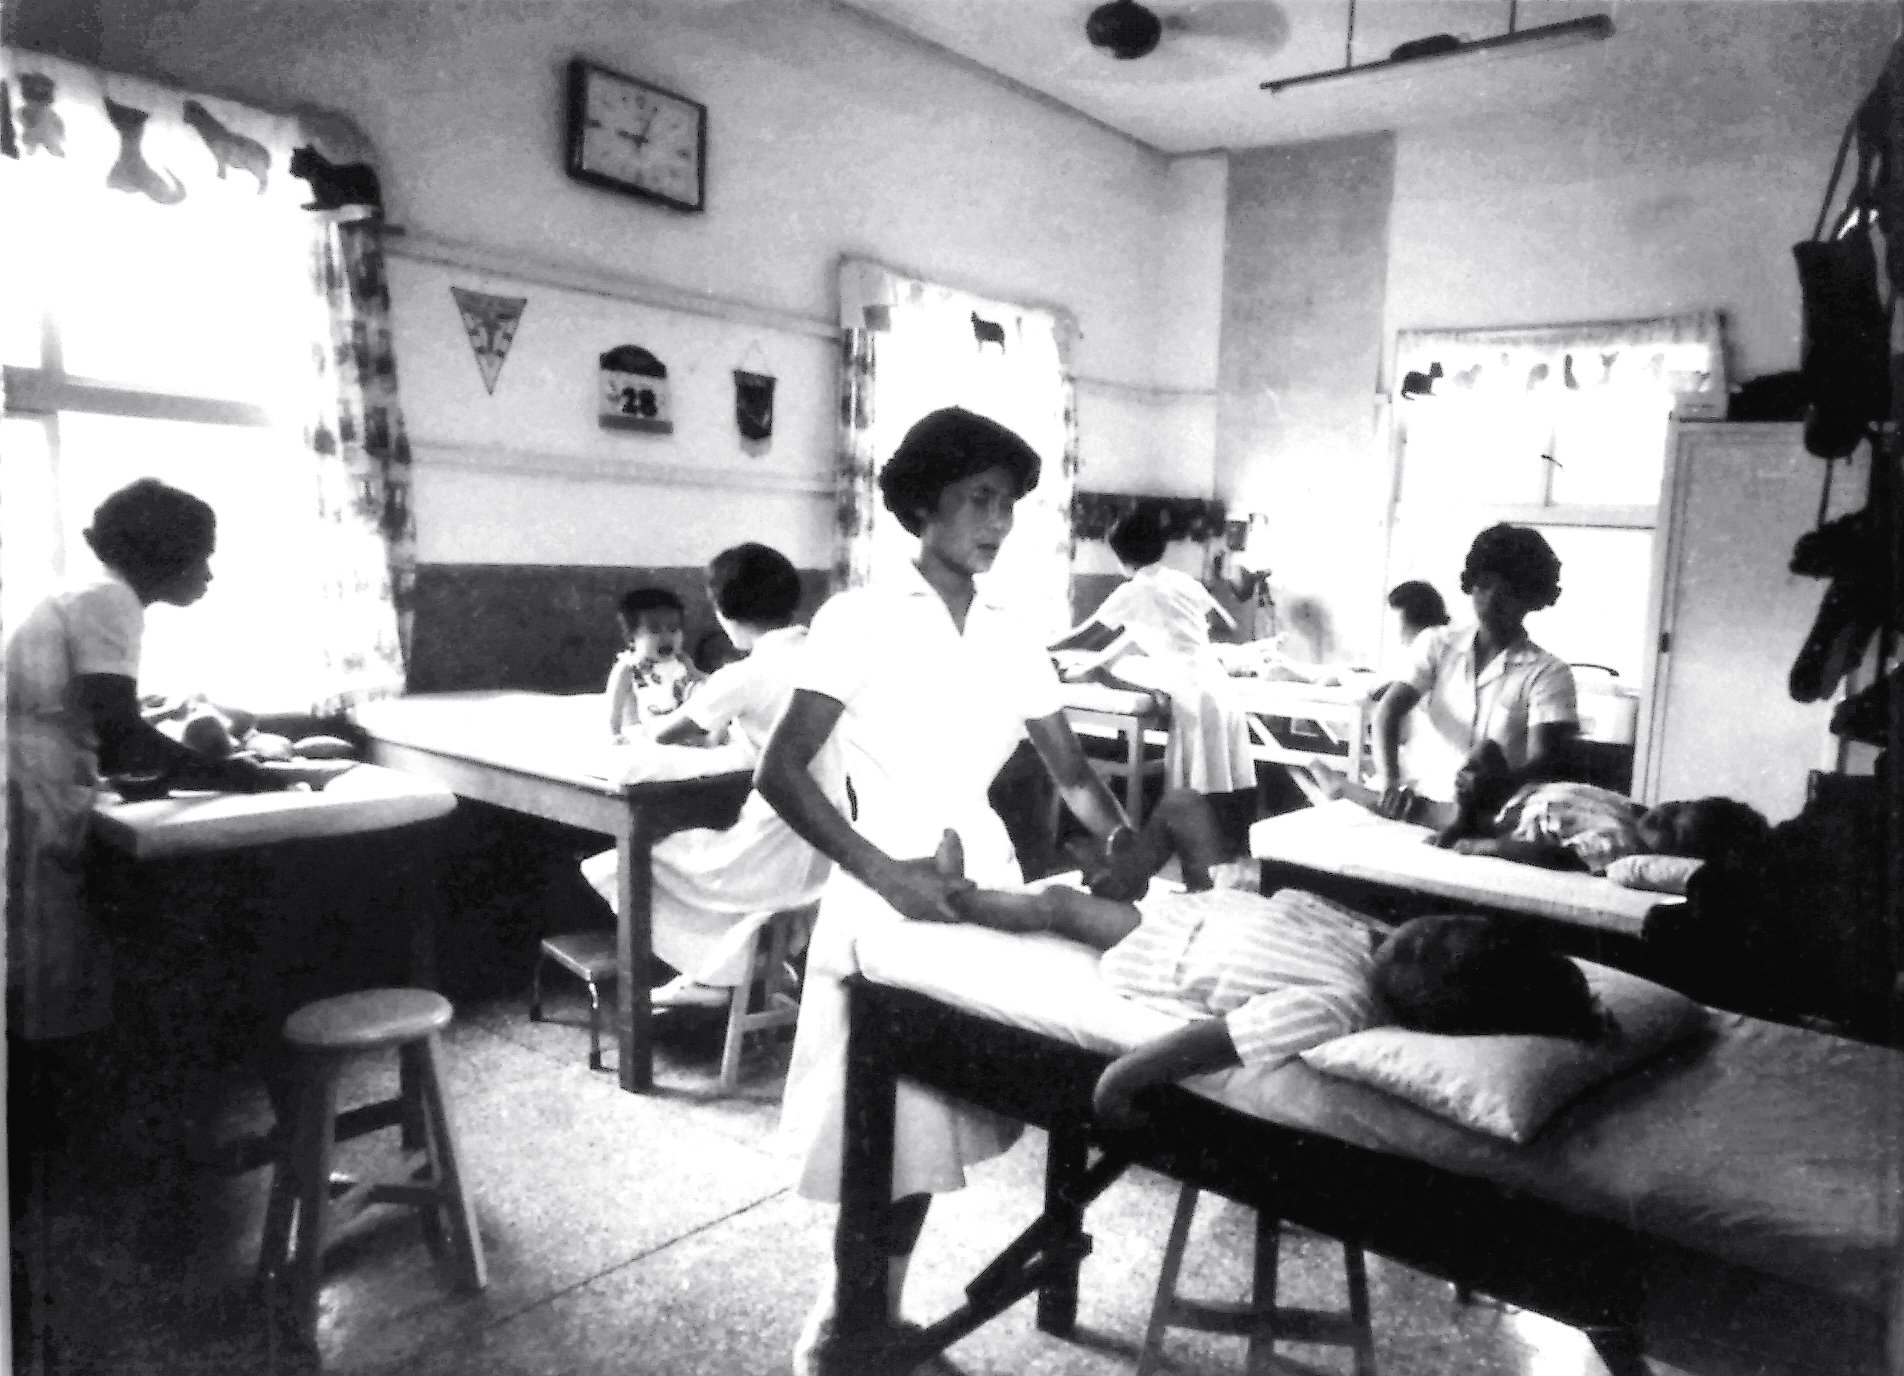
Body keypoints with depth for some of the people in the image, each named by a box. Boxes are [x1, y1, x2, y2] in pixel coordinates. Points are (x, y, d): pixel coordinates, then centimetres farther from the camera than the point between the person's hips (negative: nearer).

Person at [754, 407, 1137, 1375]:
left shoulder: (1012, 634, 6)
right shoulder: (859, 618, -11)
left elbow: (1069, 771, 8)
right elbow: (780, 773, -15)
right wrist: (886, 874, -23)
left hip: (985, 875, 5)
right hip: (891, 887, -5)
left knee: (938, 1122, 13)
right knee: (894, 1132, 1)